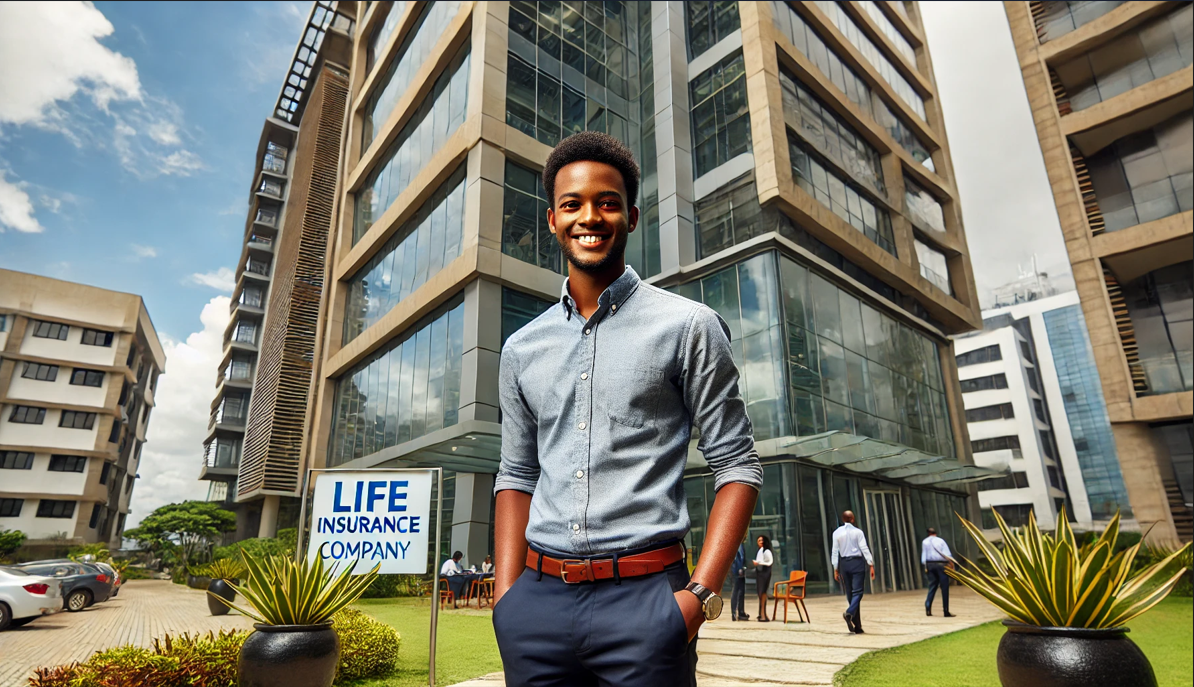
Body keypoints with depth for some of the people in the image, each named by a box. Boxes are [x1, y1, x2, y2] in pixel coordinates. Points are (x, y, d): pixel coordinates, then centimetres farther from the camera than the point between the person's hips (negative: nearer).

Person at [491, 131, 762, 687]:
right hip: (539, 599, 4)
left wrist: (700, 594, -11)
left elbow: (737, 465, -3)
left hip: (643, 600, -3)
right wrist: (505, 599, 5)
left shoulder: (687, 327, -3)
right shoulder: (521, 349, 9)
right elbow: (516, 475, 13)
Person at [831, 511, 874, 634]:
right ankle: (850, 612, -29)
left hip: (843, 563, 3)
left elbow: (835, 551, 2)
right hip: (857, 562, -3)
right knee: (857, 592, -1)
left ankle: (857, 627, 10)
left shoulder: (837, 533, 2)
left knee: (849, 594, 9)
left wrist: (835, 569, 6)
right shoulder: (858, 532, -3)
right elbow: (864, 549, -9)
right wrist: (871, 565, -7)